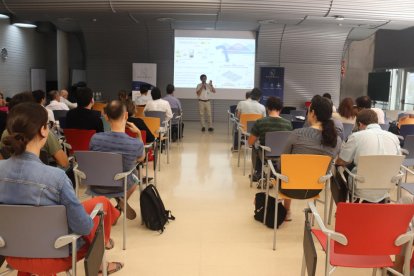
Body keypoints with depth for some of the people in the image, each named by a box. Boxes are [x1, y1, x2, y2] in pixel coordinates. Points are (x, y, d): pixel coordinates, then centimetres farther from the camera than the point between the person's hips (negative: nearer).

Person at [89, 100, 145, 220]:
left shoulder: (95, 138, -24)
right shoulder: (136, 144, -28)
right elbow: (141, 158, -1)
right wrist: (139, 134, -1)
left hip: (97, 187, 2)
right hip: (121, 188, -1)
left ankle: (120, 202, 27)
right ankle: (121, 202, 18)